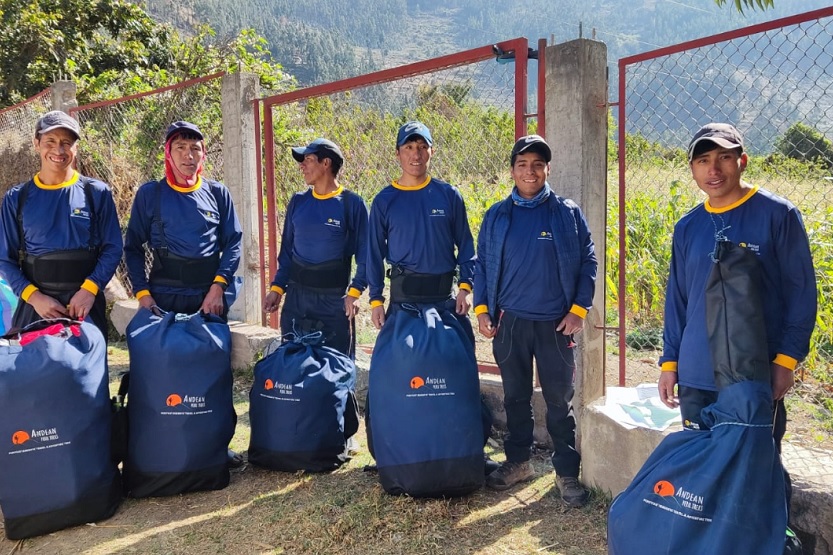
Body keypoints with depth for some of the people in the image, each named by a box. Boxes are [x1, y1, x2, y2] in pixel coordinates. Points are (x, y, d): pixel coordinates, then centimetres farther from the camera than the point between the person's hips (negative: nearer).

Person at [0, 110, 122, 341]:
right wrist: (34, 296, -10)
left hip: (85, 303, -1)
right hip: (35, 304, 1)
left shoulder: (97, 193, 0)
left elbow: (112, 248, -1)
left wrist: (89, 289, -13)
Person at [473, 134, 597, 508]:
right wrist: (481, 308, 0)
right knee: (516, 397, 14)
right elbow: (481, 264, 8)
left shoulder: (568, 213, 0)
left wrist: (579, 309, -7)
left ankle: (567, 473, 18)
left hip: (555, 323, -2)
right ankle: (518, 462, 30)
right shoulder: (497, 215, 5)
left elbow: (587, 263, 1)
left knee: (560, 400, 5)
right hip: (509, 322, 2)